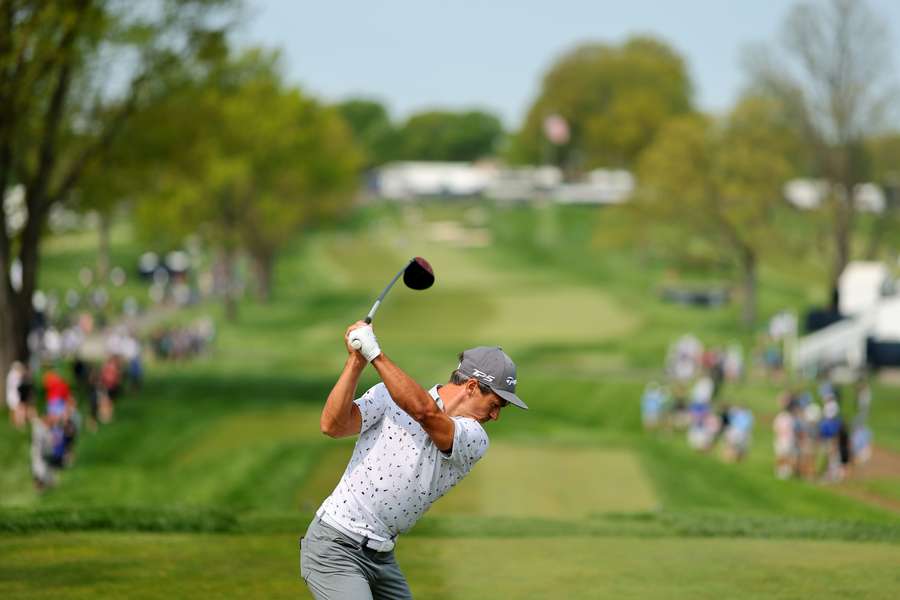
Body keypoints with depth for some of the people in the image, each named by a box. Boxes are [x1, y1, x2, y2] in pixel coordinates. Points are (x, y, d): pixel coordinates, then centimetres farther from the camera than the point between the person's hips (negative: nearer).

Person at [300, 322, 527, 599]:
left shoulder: (474, 441, 0)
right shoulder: (388, 396, -3)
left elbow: (426, 411, -19)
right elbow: (333, 425, -17)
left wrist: (375, 353, -22)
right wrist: (356, 360, -22)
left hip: (382, 556, 5)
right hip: (336, 546, -5)